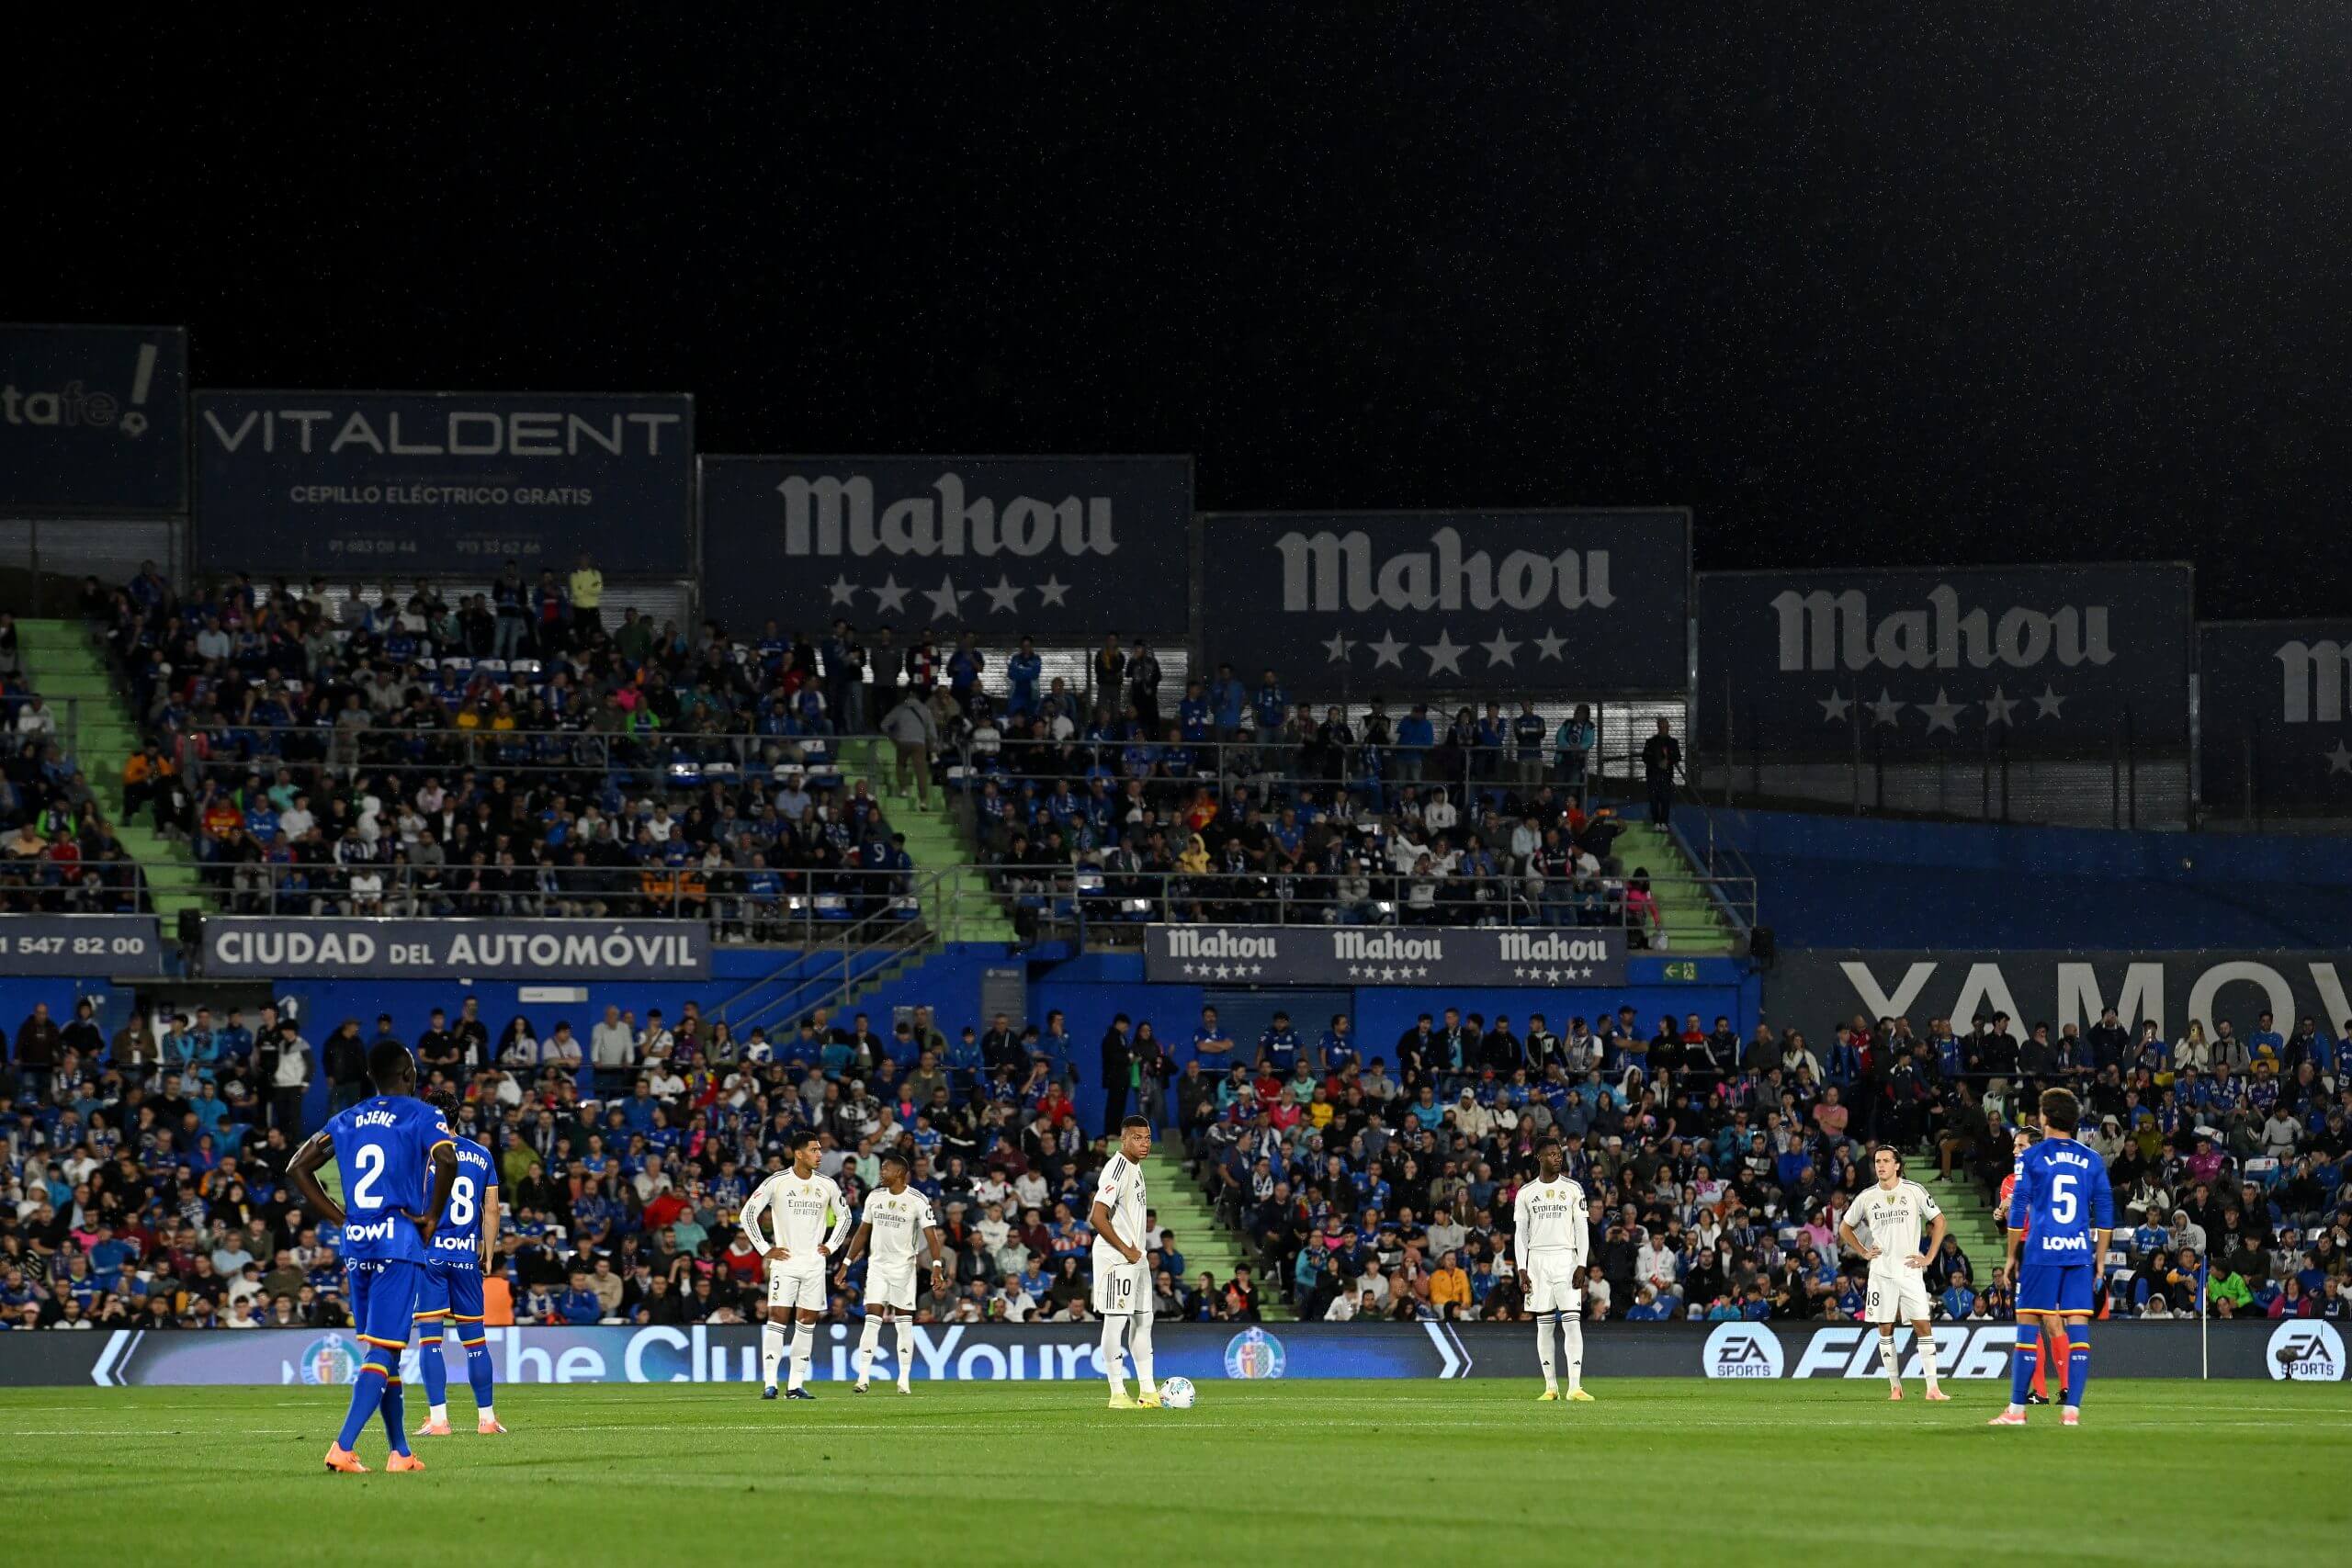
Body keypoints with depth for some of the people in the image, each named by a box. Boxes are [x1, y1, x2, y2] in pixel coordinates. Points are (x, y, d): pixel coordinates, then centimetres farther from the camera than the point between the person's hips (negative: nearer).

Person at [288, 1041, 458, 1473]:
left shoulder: (345, 1121, 15)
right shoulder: (422, 1116, -1)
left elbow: (298, 1169, 12)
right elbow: (445, 1159, -20)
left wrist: (340, 1218, 12)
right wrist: (432, 1218, -8)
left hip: (355, 1243, 6)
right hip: (399, 1241, -6)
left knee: (382, 1348, 15)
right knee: (383, 1351, -9)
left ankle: (400, 1452, 20)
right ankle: (343, 1446, -23)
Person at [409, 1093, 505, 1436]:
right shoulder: (481, 1155, 9)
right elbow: (491, 1211, 9)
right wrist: (489, 1256, 15)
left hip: (430, 1254, -4)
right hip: (467, 1256, 4)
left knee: (429, 1337, -2)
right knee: (474, 1339, 10)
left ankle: (438, 1418, -8)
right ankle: (487, 1418, 12)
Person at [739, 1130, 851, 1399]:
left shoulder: (827, 1184, 5)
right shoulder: (777, 1182, -7)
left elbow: (844, 1216, 21)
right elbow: (747, 1214, -3)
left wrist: (831, 1246, 10)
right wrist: (765, 1249, -5)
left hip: (814, 1263, 4)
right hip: (784, 1260, -4)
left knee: (807, 1322, 3)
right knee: (777, 1318, -11)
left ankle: (796, 1384, 8)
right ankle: (770, 1384, -13)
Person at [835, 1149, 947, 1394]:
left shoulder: (917, 1201, -8)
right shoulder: (874, 1197, 6)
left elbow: (931, 1235, -12)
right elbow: (862, 1231, 14)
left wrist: (937, 1268, -22)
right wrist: (846, 1263, 13)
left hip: (904, 1267, -3)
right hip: (877, 1266, 3)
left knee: (904, 1323, 1)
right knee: (872, 1320, -6)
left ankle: (904, 1380, 6)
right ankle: (862, 1378, -9)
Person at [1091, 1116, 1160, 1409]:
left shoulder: (1135, 1167, 14)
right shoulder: (1117, 1169, -17)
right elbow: (1098, 1218, -25)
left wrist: (1136, 1249, 15)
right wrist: (1124, 1249, -18)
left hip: (1135, 1256, 10)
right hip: (1116, 1259, -10)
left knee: (1143, 1319, 12)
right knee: (1115, 1321, -6)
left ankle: (1148, 1390, 17)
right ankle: (1117, 1393, -4)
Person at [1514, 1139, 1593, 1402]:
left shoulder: (1573, 1189, 4)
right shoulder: (1526, 1193, 7)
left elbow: (1582, 1230, 3)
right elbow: (1520, 1234, 7)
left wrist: (1581, 1265, -7)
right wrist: (1521, 1270, -2)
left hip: (1566, 1259, -1)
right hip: (1537, 1260, 1)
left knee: (1572, 1322, -10)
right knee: (1544, 1323, 3)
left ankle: (1575, 1387, -15)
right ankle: (1551, 1387, 9)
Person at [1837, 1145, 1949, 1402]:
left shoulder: (1914, 1191, 0)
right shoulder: (1866, 1197, 6)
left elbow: (1939, 1221, 8)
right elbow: (1844, 1228, 19)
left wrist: (1929, 1257, 2)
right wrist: (1864, 1252, 8)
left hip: (1910, 1270, -2)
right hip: (1881, 1272, 2)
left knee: (1923, 1326, -9)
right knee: (1885, 1329, 2)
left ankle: (1932, 1387, -11)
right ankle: (1895, 1386, 11)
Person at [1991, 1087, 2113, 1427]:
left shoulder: (2031, 1158, 0)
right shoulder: (2092, 1161, 9)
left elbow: (2018, 1211, -2)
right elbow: (2105, 1214, 9)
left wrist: (2012, 1256, 6)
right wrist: (2100, 1260, 15)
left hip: (2040, 1252, -3)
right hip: (2080, 1255, 3)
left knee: (2028, 1327, 2)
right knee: (2078, 1327, 1)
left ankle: (2016, 1409, 3)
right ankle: (2072, 1409, -4)